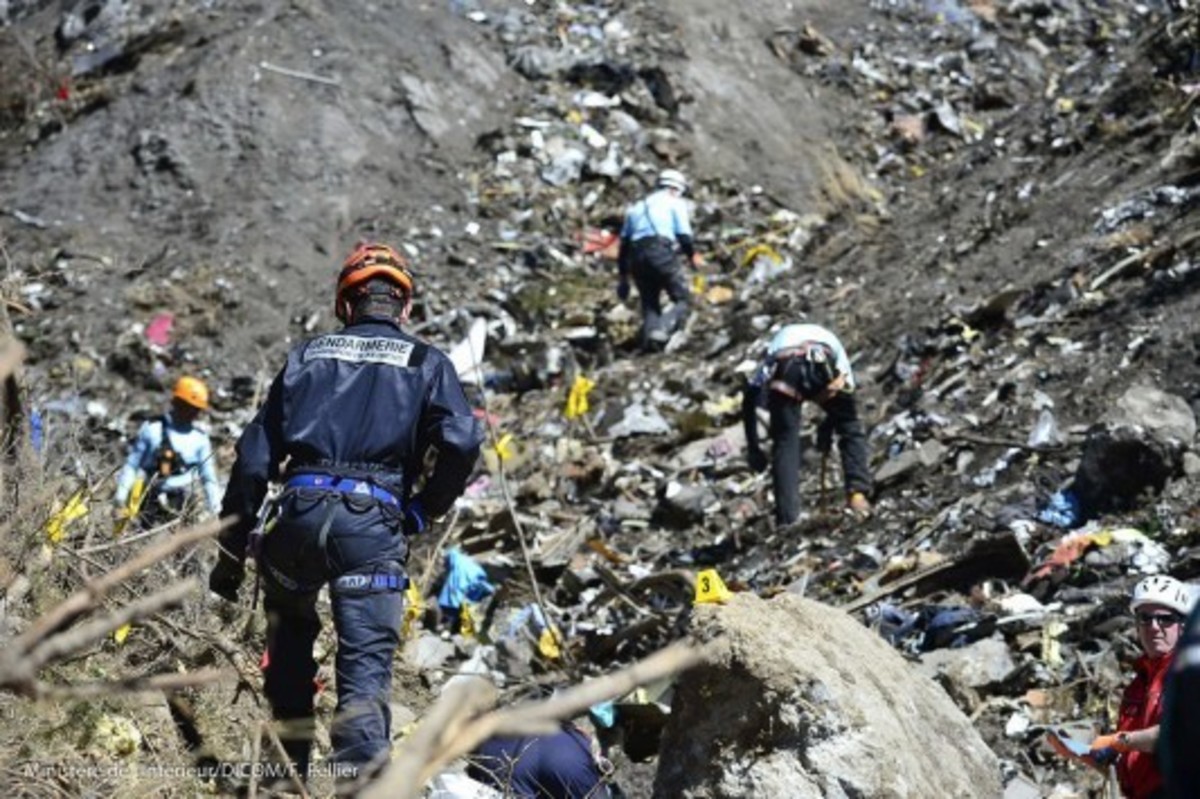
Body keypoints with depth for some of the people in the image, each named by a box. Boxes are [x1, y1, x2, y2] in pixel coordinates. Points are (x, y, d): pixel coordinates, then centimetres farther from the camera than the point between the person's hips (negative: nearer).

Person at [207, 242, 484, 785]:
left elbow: (255, 456, 15)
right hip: (373, 523, -2)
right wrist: (422, 511, 9)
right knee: (365, 669, -5)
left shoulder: (307, 356, 19)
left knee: (290, 640, 25)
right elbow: (461, 441, -7)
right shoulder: (426, 363, 13)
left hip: (298, 511, 2)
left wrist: (231, 551, 19)